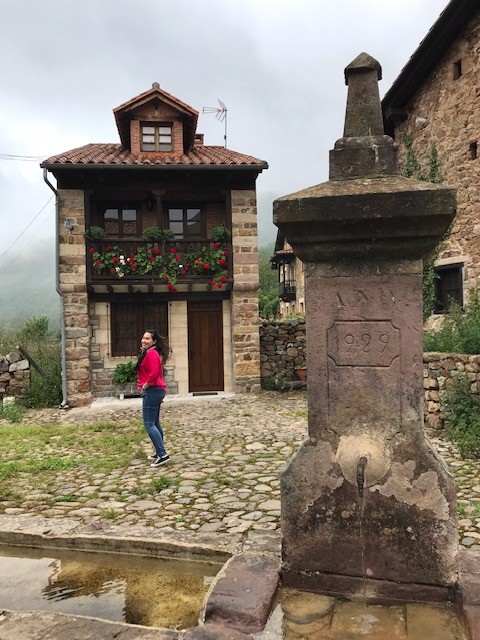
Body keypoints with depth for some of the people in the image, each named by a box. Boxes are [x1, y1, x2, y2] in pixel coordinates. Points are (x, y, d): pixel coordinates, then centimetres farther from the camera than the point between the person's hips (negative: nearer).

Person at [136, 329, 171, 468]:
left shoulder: (151, 353, -15)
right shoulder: (152, 353, 17)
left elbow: (154, 373, -28)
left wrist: (145, 386, -16)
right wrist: (144, 385, 15)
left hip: (152, 391, -11)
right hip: (156, 391, 11)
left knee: (149, 424, -11)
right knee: (155, 423, 18)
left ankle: (163, 455, -13)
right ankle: (159, 452, 27)